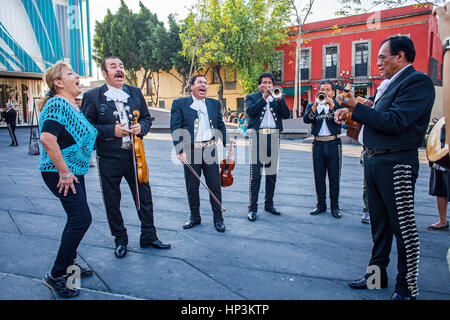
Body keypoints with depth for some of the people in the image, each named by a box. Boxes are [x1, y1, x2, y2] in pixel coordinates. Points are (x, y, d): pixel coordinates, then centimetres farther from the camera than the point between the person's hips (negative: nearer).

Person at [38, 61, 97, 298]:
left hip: (74, 171, 10)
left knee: (77, 218, 16)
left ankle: (69, 263, 33)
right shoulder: (56, 104, -17)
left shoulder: (73, 105, 12)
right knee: (81, 219, -10)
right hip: (60, 173, -10)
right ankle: (55, 276, 3)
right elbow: (47, 139, -29)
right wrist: (64, 172, -24)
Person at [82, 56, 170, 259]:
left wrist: (141, 127, -7)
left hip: (134, 154, 3)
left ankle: (148, 237, 26)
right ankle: (120, 240, 28)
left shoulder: (135, 92, 9)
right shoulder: (92, 96, -3)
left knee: (144, 197, 9)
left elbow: (146, 118, 15)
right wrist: (111, 130, -18)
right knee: (112, 202, 9)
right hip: (109, 158, -3)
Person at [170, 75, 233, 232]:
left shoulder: (215, 104, 12)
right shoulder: (180, 104, 1)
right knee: (192, 187, 9)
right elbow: (175, 129, -4)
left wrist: (227, 144, 4)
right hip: (191, 151, -2)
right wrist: (180, 151, -12)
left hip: (210, 150, 2)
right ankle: (194, 216, 27)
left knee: (215, 185, 5)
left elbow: (221, 126, 16)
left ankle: (218, 218, 20)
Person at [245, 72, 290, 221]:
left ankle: (269, 203, 21)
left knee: (272, 173, 8)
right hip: (257, 136, -3)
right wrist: (264, 97, -10)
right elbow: (250, 112, -9)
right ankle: (252, 207, -1)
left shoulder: (278, 98, 18)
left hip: (274, 137, 3)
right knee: (255, 174, -6)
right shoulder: (251, 97, 11)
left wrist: (278, 99, -9)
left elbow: (286, 115, 3)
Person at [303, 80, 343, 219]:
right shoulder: (312, 106, 11)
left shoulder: (338, 104, 7)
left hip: (333, 143, -2)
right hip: (318, 144, 2)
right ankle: (321, 204, 19)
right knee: (319, 176, 7)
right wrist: (316, 105, -18)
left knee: (334, 177, 2)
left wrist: (331, 105, -19)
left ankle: (335, 206, 12)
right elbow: (306, 119, -8)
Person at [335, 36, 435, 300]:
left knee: (403, 226, 1)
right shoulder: (389, 84, 16)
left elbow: (394, 122, -23)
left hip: (396, 164, -9)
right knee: (379, 223, 17)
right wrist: (352, 112, 4)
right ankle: (377, 273, 32)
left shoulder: (417, 81, -12)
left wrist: (356, 106, -20)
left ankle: (407, 287, 15)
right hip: (375, 161, 9)